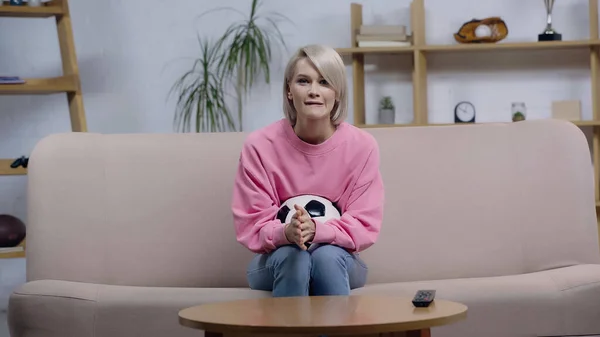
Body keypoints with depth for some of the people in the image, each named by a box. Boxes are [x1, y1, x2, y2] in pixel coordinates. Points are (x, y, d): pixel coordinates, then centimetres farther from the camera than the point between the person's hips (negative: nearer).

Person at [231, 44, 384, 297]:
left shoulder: (362, 146, -11)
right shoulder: (259, 145, -12)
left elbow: (364, 227, -11)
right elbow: (250, 227, -11)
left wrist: (316, 230, -31)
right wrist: (286, 232, -34)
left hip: (337, 261, 1)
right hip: (277, 261, 0)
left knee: (327, 255, -33)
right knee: (291, 255, -33)